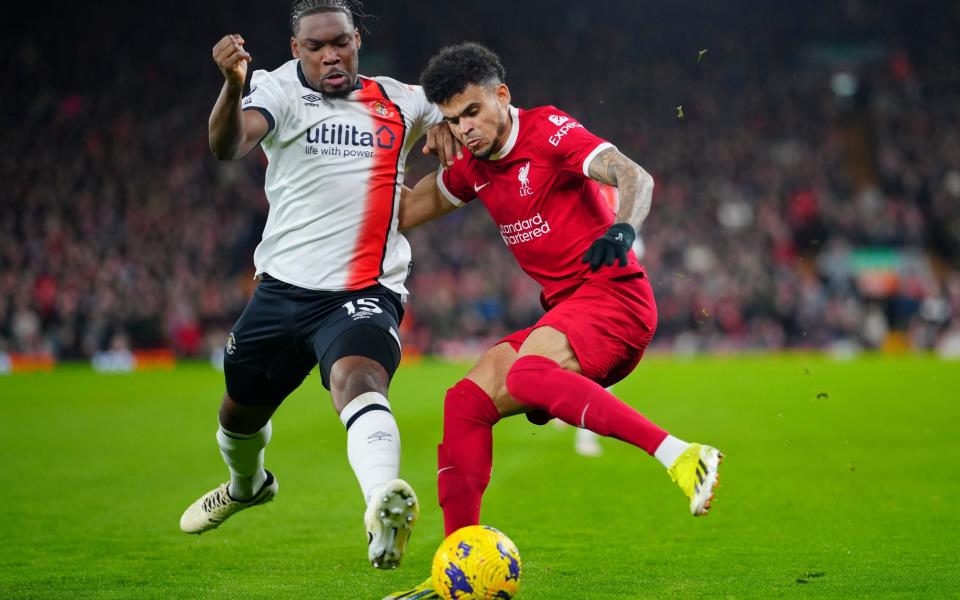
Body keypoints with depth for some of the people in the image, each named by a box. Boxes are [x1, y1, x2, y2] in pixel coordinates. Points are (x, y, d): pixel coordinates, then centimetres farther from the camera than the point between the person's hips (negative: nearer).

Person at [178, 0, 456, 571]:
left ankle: (384, 509, -57)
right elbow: (229, 145, -24)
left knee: (358, 377, -32)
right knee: (241, 409, 20)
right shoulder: (282, 88, -3)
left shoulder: (399, 102, 6)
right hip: (284, 288, 2)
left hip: (367, 293, -2)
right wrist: (233, 83, -44)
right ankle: (248, 483, 56)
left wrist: (448, 127, 1)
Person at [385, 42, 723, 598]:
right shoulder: (475, 167, 15)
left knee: (527, 375, -34)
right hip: (563, 309, 8)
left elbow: (636, 177, -21)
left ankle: (681, 458, -42)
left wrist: (623, 228, -39)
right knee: (467, 401, -4)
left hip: (613, 294, -8)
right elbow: (408, 210, 31)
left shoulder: (548, 130, -7)